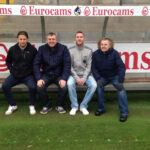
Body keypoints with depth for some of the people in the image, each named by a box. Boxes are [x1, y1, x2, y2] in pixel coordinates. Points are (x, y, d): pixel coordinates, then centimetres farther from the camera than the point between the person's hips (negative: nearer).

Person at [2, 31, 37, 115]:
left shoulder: (32, 49, -3)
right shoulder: (12, 49, 2)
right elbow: (8, 61, 17)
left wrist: (32, 71, -4)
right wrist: (12, 70, 3)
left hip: (28, 75, -2)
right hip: (15, 75, 3)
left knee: (33, 87, -30)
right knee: (5, 85, -18)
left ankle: (32, 105, -2)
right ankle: (13, 105, 3)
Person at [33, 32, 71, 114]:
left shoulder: (63, 48, -6)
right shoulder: (42, 49, -1)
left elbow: (67, 64, -9)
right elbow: (36, 64, -3)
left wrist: (64, 78, -21)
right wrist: (39, 78, -16)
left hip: (59, 75, -1)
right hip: (46, 74, 1)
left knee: (64, 87, -28)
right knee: (40, 87, -25)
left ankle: (59, 105, 2)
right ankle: (46, 105, 3)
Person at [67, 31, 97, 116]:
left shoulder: (89, 51, 4)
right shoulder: (71, 50, 3)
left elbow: (89, 66, -1)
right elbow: (70, 66, -2)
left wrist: (84, 78, -15)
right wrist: (76, 78, -14)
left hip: (86, 75, 1)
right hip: (74, 74, 0)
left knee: (94, 85, -28)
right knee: (70, 83, -32)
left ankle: (83, 106, -11)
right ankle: (74, 106, -14)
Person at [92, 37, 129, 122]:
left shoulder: (114, 53, -18)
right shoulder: (96, 54, -12)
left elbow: (122, 67, -19)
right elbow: (94, 68, -6)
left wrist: (120, 81, -25)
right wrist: (98, 79, -20)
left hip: (114, 76, -1)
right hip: (102, 77, 2)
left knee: (121, 89, -20)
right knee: (99, 86, -23)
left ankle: (124, 112, -10)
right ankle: (101, 109, -4)